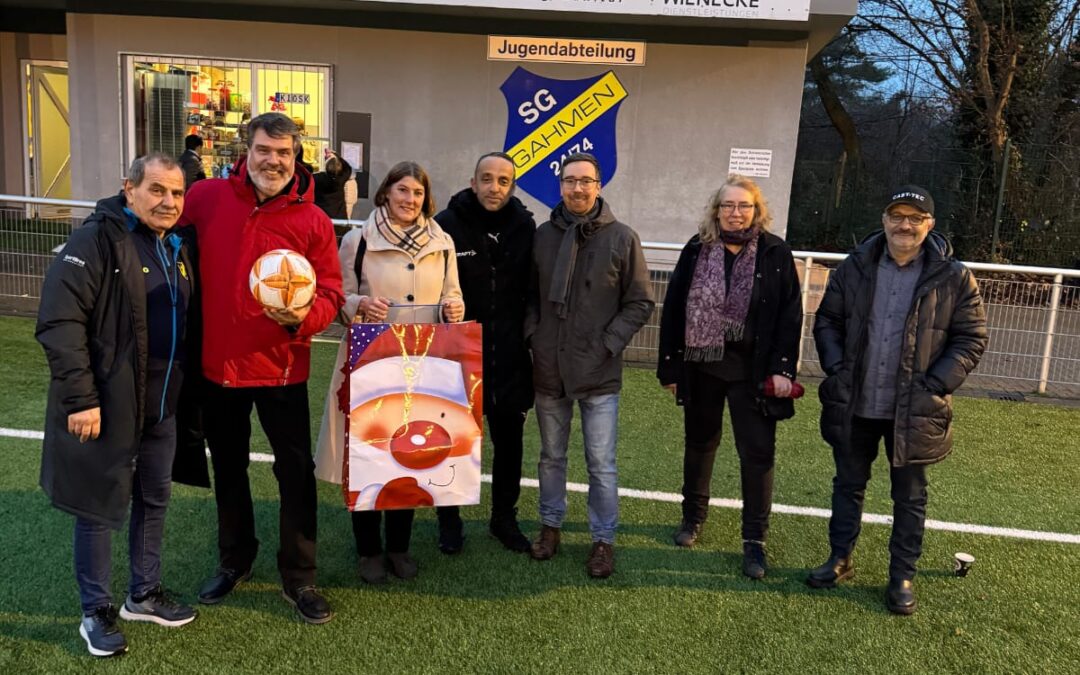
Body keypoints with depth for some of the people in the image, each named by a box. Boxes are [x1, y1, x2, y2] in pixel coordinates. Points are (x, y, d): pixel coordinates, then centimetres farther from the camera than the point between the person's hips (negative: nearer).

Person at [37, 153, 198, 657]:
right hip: (106, 406, -7)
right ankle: (96, 612, 24)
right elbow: (59, 322, -20)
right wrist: (80, 398, -22)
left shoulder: (177, 248, 9)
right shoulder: (97, 240, -15)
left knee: (154, 500, 17)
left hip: (162, 406, 7)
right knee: (100, 509, 6)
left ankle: (143, 595, 35)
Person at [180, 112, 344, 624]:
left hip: (281, 369, -2)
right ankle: (234, 561, 40)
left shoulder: (312, 220, -7)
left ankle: (299, 578, 22)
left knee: (296, 472, 5)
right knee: (227, 467, 19)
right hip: (217, 364, 2)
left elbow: (330, 294, -5)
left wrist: (303, 314, -27)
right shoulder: (206, 197, -3)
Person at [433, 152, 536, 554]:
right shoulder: (447, 225, -9)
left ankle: (504, 517, 33)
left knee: (509, 441, 13)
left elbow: (533, 289, 6)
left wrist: (528, 335, 3)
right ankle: (449, 518, 30)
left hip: (509, 358, 3)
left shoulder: (525, 227, 0)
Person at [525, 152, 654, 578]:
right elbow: (530, 294, 12)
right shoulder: (544, 235, 4)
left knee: (601, 463, 4)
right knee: (551, 456, 17)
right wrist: (533, 335, -1)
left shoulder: (622, 238, -5)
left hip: (599, 373, -3)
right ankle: (550, 525, 34)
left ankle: (604, 539, 20)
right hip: (549, 369, 3)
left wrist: (608, 344, -9)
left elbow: (640, 302, -2)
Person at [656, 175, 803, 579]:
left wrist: (782, 368, -12)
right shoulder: (697, 250, 0)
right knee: (699, 443, 17)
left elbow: (790, 315, -4)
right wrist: (670, 365, 0)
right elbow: (673, 309, 2)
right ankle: (693, 516, 36)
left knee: (757, 453, 0)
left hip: (751, 371, -2)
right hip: (701, 366, 2)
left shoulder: (775, 254, -4)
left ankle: (754, 540, 13)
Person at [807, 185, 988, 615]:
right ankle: (840, 560, 33)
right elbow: (827, 321, 7)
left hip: (913, 411, -2)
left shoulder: (953, 278, -6)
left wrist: (935, 385, -13)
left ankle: (902, 576, 26)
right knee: (848, 484, 16)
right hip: (854, 405, 2)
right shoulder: (854, 268, 0)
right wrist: (837, 368, -5)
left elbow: (971, 338, -3)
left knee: (909, 497, 11)